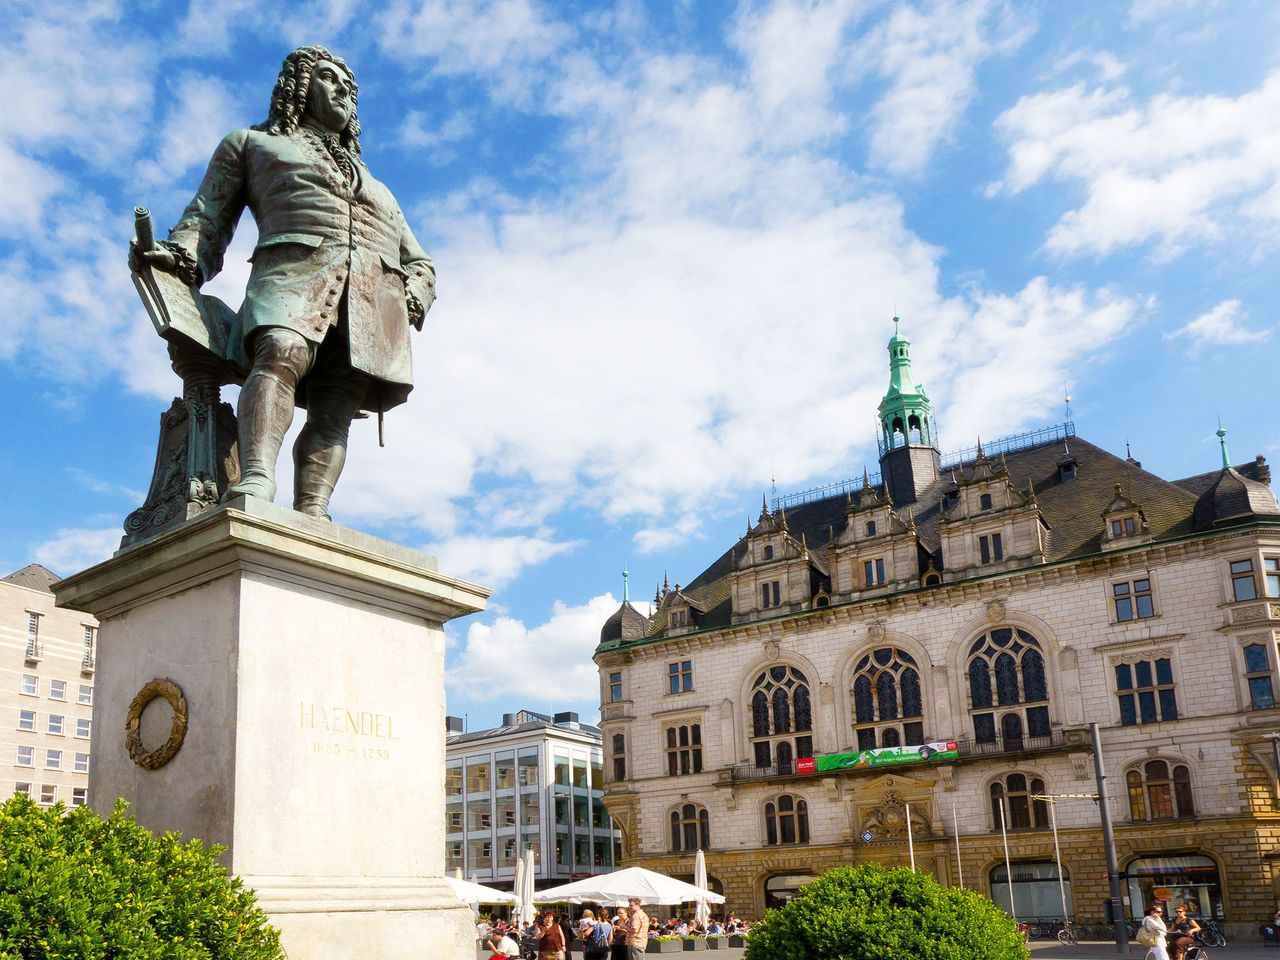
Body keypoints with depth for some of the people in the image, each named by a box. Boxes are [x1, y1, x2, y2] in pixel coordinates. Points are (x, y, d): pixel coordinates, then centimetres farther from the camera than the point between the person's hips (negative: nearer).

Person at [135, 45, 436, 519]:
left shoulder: (375, 186, 41)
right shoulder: (250, 143, 32)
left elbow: (419, 262, 34)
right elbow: (207, 217, 19)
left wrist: (412, 300, 11)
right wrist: (181, 258, -3)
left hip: (375, 298, 3)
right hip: (294, 269, -3)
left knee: (336, 408, -21)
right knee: (281, 353, -35)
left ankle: (311, 517, -39)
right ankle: (256, 480, -53)